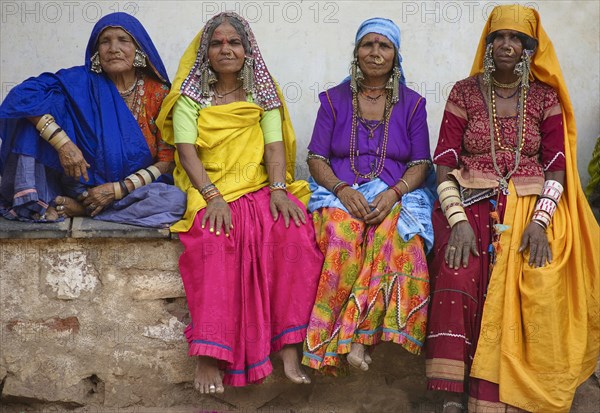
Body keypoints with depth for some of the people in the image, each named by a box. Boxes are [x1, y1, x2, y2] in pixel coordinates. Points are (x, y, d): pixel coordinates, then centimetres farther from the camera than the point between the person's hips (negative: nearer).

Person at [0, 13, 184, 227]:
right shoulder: (82, 82, -5)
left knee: (176, 199, -33)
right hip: (79, 183, -1)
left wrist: (118, 189, -18)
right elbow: (24, 95, -20)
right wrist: (63, 143, -32)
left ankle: (78, 208, -22)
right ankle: (34, 201, -22)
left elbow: (166, 161, -7)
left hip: (131, 190, 1)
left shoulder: (158, 93, -4)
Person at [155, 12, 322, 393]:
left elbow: (275, 146, 4)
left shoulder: (264, 94, 16)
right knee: (215, 240, -36)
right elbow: (186, 151, -4)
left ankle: (288, 346, -26)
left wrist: (278, 189, -16)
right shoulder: (191, 96, 9)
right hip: (209, 192, -2)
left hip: (260, 188, 2)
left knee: (294, 231, -30)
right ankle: (209, 355, -34)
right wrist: (213, 197, -20)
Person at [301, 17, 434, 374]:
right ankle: (359, 339, -29)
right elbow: (316, 158, 7)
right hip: (340, 192, 0)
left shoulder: (412, 104, 14)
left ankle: (351, 337, -34)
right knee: (341, 235, -36)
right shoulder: (334, 99, 14)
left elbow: (421, 164, 7)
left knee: (392, 236, -37)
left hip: (396, 195, 0)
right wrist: (342, 190, -14)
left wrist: (393, 194, -14)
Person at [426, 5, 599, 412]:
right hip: (471, 203, 0)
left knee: (534, 286, -27)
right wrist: (458, 221, -15)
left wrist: (540, 221, -13)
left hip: (531, 206, 1)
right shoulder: (464, 92, 7)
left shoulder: (545, 97, 9)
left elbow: (556, 170, 4)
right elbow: (445, 166, 1)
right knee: (457, 278, -28)